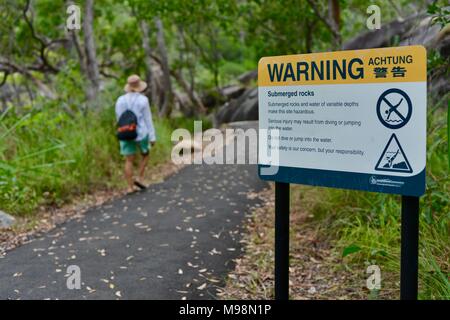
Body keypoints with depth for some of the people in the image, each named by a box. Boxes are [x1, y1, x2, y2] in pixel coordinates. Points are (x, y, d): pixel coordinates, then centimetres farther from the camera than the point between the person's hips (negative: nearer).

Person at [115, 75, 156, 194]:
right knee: (145, 154, 21)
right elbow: (148, 119, -10)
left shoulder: (120, 100, 0)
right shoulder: (143, 100, -11)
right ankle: (139, 178, 10)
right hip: (141, 134, -3)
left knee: (129, 161, 8)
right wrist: (152, 137, -5)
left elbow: (119, 118, 10)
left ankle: (130, 187, 6)